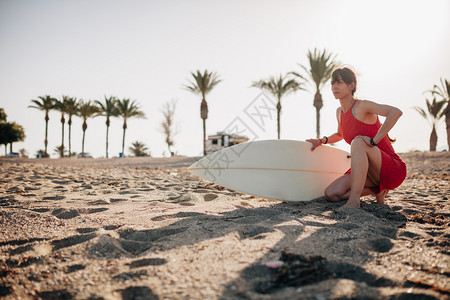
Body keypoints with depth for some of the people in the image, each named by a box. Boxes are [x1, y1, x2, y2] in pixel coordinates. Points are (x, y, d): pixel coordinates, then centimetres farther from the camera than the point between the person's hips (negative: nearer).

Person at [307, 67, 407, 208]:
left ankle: (354, 201, -34)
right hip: (372, 173, 7)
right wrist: (322, 140, 15)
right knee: (331, 194, -10)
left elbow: (396, 112, -30)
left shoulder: (361, 106, -14)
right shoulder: (339, 112, 9)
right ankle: (376, 190, 9)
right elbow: (340, 134, 31)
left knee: (358, 142, -34)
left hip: (392, 169, -7)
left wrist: (374, 140, -31)